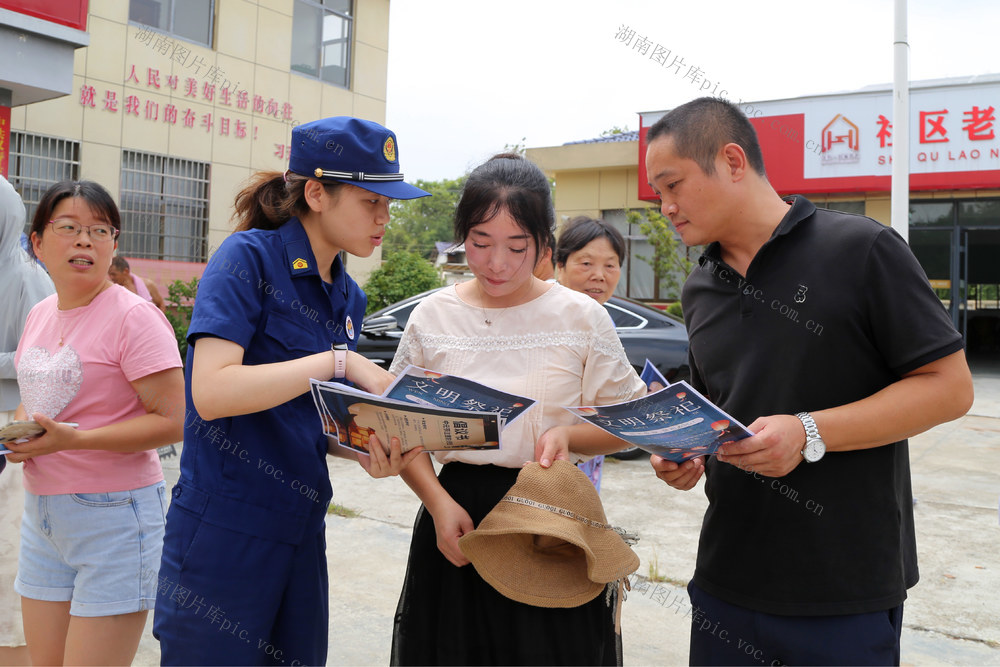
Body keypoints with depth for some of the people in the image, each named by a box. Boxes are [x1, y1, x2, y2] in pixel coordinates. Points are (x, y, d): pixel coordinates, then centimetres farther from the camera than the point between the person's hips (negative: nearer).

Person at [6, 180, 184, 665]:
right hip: (41, 511, 7)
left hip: (113, 514, -7)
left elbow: (172, 420, -18)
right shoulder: (40, 314, 10)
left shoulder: (133, 316, -14)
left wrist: (73, 439, -23)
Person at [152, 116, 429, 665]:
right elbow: (211, 392, -24)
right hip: (224, 532, -7)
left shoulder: (348, 298, 10)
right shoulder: (249, 256, -12)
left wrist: (368, 452, -5)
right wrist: (337, 361, -21)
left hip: (299, 530, 7)